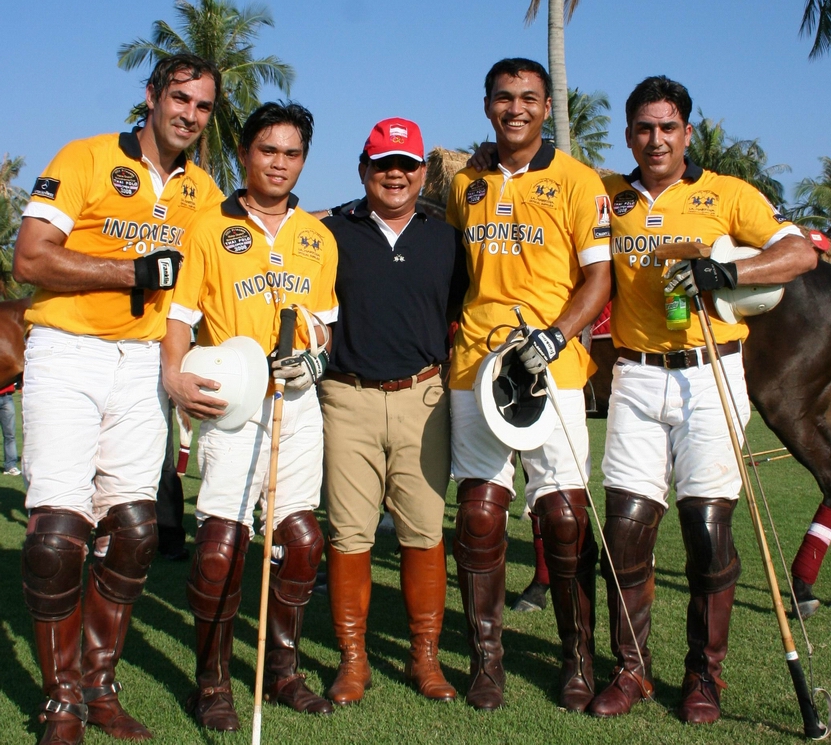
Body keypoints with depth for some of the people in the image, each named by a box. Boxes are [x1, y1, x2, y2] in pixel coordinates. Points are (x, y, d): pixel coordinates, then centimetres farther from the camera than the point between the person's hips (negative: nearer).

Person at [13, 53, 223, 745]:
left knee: (134, 529, 3)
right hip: (68, 357, -5)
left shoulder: (203, 189, 14)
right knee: (58, 530, -10)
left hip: (144, 365, 5)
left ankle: (101, 688, 19)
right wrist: (135, 272, -14)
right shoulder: (85, 158, -3)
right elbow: (31, 257, -11)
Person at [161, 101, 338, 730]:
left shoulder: (318, 237, 15)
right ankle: (212, 683, 3)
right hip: (232, 398, -4)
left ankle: (283, 670, 22)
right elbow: (180, 312, -1)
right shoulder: (210, 229, 4)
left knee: (303, 537, 6)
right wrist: (176, 378, -18)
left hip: (299, 400, 4)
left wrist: (316, 358, -3)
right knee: (223, 539, -13)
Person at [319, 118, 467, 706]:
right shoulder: (333, 233, 10)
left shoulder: (446, 240, 15)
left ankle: (425, 657, 13)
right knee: (349, 534, -1)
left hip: (423, 398, 1)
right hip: (349, 398, -1)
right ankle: (353, 660, 10)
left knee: (425, 532, 1)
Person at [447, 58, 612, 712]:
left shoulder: (577, 182, 3)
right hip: (474, 364, 4)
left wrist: (556, 336, -17)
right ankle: (486, 656, 13)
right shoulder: (466, 184, 16)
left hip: (552, 366, -3)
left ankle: (579, 658, 12)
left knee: (564, 515, -3)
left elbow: (598, 276, -2)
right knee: (479, 512, 2)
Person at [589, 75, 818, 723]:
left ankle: (705, 675, 14)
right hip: (636, 378, 2)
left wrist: (725, 273, -18)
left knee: (708, 530, -2)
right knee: (626, 525, -1)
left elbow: (801, 253, -5)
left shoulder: (727, 195, 4)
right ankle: (632, 670, 14)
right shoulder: (609, 198, 12)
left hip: (709, 377, -2)